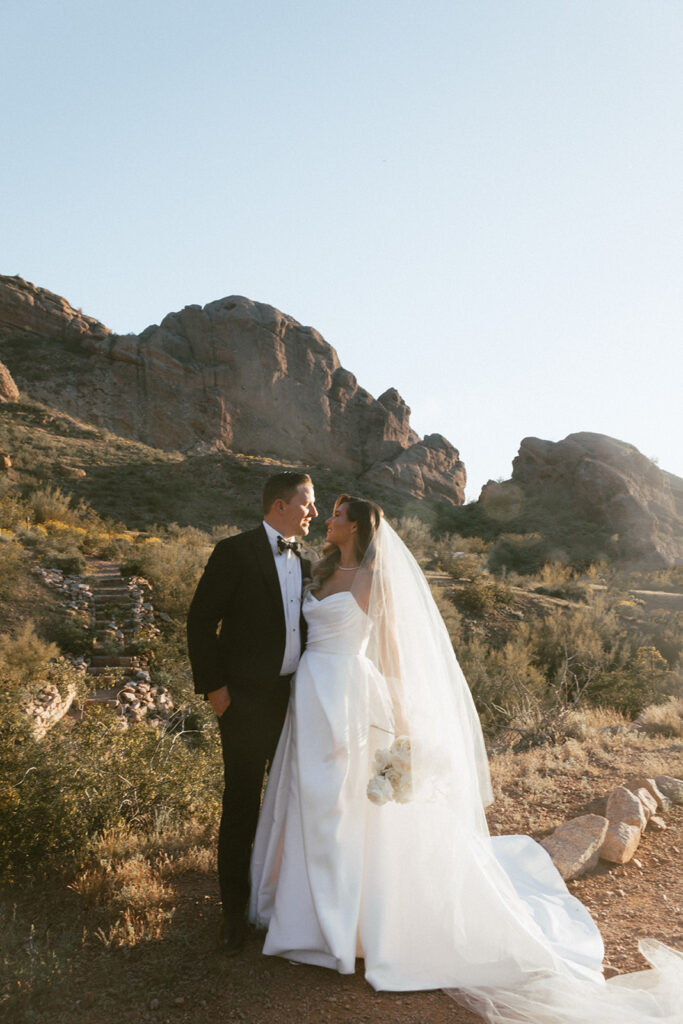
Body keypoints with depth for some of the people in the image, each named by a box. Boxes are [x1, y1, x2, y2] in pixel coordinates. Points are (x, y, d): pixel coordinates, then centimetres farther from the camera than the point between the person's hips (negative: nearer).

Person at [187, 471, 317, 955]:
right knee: (241, 806, 4)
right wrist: (214, 686, -12)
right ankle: (236, 911, 20)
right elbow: (201, 621, -9)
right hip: (248, 699, -6)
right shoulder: (235, 552, -9)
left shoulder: (306, 562, 10)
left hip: (298, 698, 6)